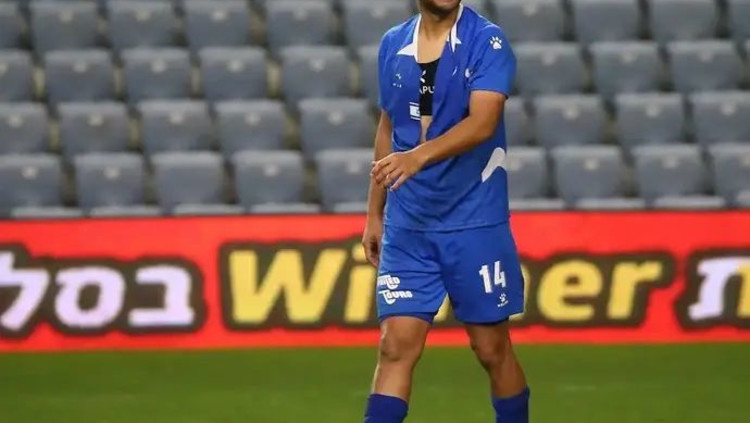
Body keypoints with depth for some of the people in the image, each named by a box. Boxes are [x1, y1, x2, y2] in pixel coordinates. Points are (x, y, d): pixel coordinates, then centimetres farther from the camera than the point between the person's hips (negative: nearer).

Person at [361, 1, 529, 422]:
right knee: (396, 347, -5)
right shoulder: (394, 45, 7)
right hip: (406, 227, 3)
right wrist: (375, 213, 17)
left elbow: (482, 122, -23)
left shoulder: (487, 41, -9)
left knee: (493, 349, 6)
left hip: (475, 224, -3)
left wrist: (419, 156, -38)